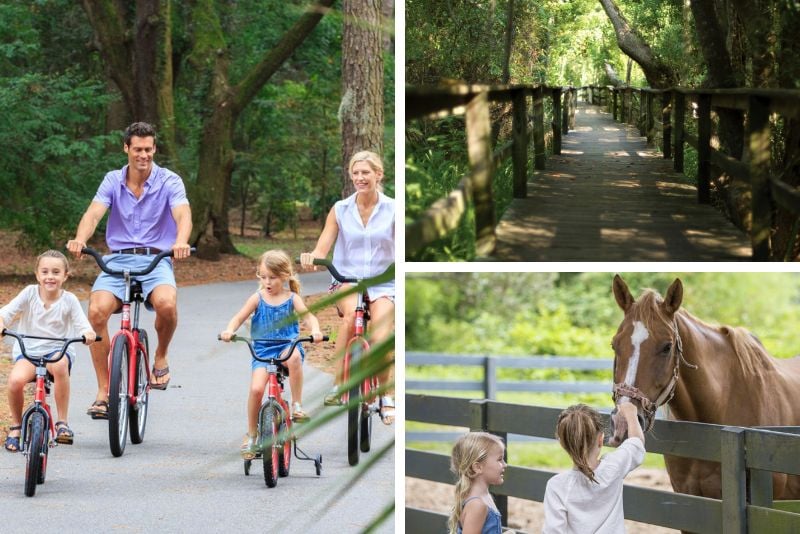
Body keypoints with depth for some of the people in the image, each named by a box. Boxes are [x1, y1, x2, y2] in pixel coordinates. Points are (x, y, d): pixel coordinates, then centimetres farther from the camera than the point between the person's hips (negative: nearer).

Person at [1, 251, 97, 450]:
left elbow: (83, 325, -10)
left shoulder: (69, 300, -2)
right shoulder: (30, 293, -2)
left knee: (60, 365, -38)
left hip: (57, 350, -1)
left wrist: (88, 334, -35)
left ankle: (63, 423, -23)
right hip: (27, 350, 1)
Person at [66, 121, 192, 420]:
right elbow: (94, 213, -9)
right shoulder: (113, 182, 6)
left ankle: (161, 356, -1)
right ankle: (103, 390, -12)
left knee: (166, 304, -34)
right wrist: (80, 239, -32)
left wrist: (181, 241, -40)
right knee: (97, 311, -25)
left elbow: (183, 214, -17)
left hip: (156, 259, -2)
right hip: (117, 259, 2)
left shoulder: (169, 182, 0)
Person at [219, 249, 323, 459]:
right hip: (262, 350, 1)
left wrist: (315, 331, -32)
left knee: (294, 356, -38)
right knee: (256, 388, -18)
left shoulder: (292, 298, 2)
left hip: (287, 345, -1)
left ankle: (297, 405, -21)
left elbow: (308, 316, -10)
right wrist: (229, 330, -20)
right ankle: (251, 435, 3)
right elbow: (239, 318, 2)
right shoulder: (258, 298, 4)